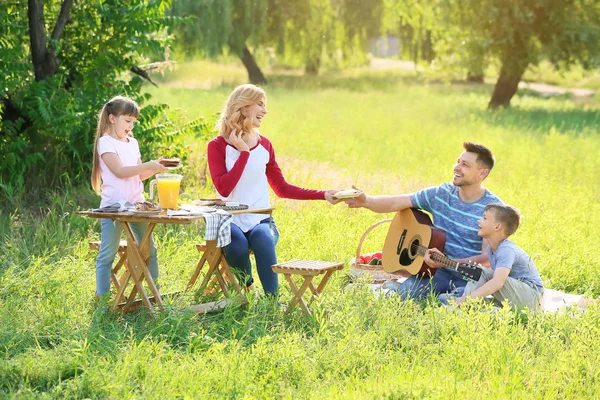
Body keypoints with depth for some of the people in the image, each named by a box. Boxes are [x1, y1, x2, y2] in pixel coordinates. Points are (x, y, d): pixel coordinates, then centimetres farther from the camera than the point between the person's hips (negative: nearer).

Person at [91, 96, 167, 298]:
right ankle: (102, 296, 0)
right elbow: (120, 171, -19)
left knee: (149, 250, 11)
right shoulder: (106, 142, -8)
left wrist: (157, 166, -2)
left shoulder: (132, 143, 14)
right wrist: (148, 166, -24)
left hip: (135, 204, 7)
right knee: (108, 254, -3)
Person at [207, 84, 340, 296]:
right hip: (230, 221, -2)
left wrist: (323, 195, 9)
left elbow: (282, 188, 17)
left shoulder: (264, 145, 11)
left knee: (263, 239, -33)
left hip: (260, 220, 2)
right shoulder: (218, 146, -3)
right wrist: (244, 152, -14)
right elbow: (224, 189, -16)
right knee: (237, 244, -35)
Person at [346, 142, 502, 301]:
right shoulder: (441, 194, 1)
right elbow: (395, 203, 0)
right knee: (404, 293, -23)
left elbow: (487, 258, -16)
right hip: (441, 273, 2)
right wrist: (366, 201, -21)